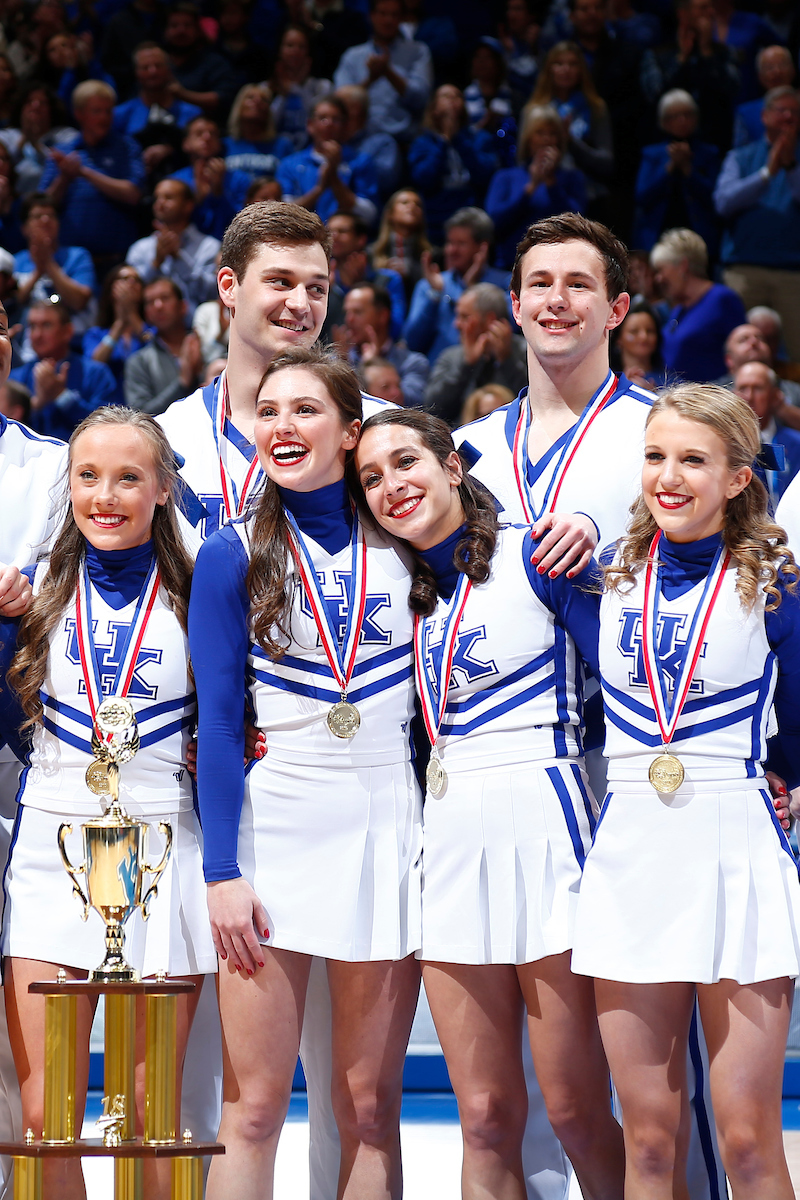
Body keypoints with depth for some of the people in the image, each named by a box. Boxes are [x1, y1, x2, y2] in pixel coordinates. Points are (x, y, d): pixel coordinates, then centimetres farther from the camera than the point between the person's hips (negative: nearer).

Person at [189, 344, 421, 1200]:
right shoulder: (234, 557, 1)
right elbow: (217, 722, -3)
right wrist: (221, 872, -9)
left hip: (388, 821, 2)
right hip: (273, 820, -2)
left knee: (369, 1106, 4)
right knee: (252, 1109, -5)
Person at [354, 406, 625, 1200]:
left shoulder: (536, 557, -2)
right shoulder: (406, 590, 16)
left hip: (542, 820, -6)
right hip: (449, 835, 6)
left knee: (574, 1112, -5)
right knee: (485, 1119, 4)